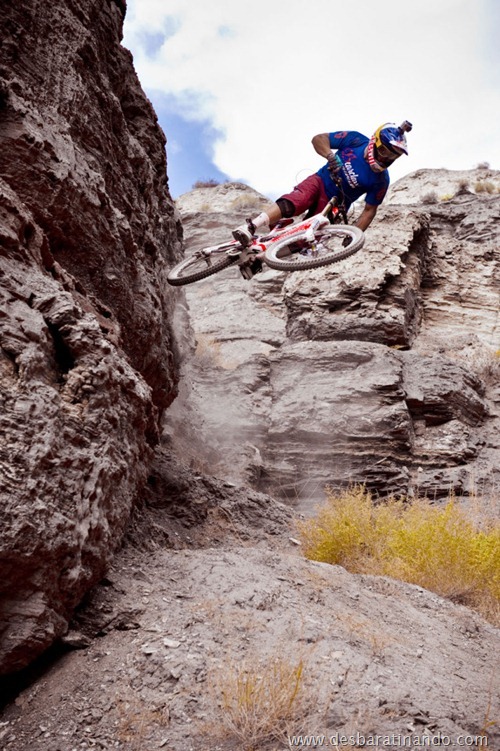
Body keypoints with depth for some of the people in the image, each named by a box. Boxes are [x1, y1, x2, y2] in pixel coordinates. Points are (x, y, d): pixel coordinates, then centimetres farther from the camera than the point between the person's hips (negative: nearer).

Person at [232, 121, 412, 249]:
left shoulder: (381, 179, -12)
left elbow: (370, 210, -7)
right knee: (292, 202, -32)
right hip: (320, 181, -2)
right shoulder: (356, 140, -12)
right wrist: (331, 156, -29)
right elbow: (318, 139, -9)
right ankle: (249, 228, -43)